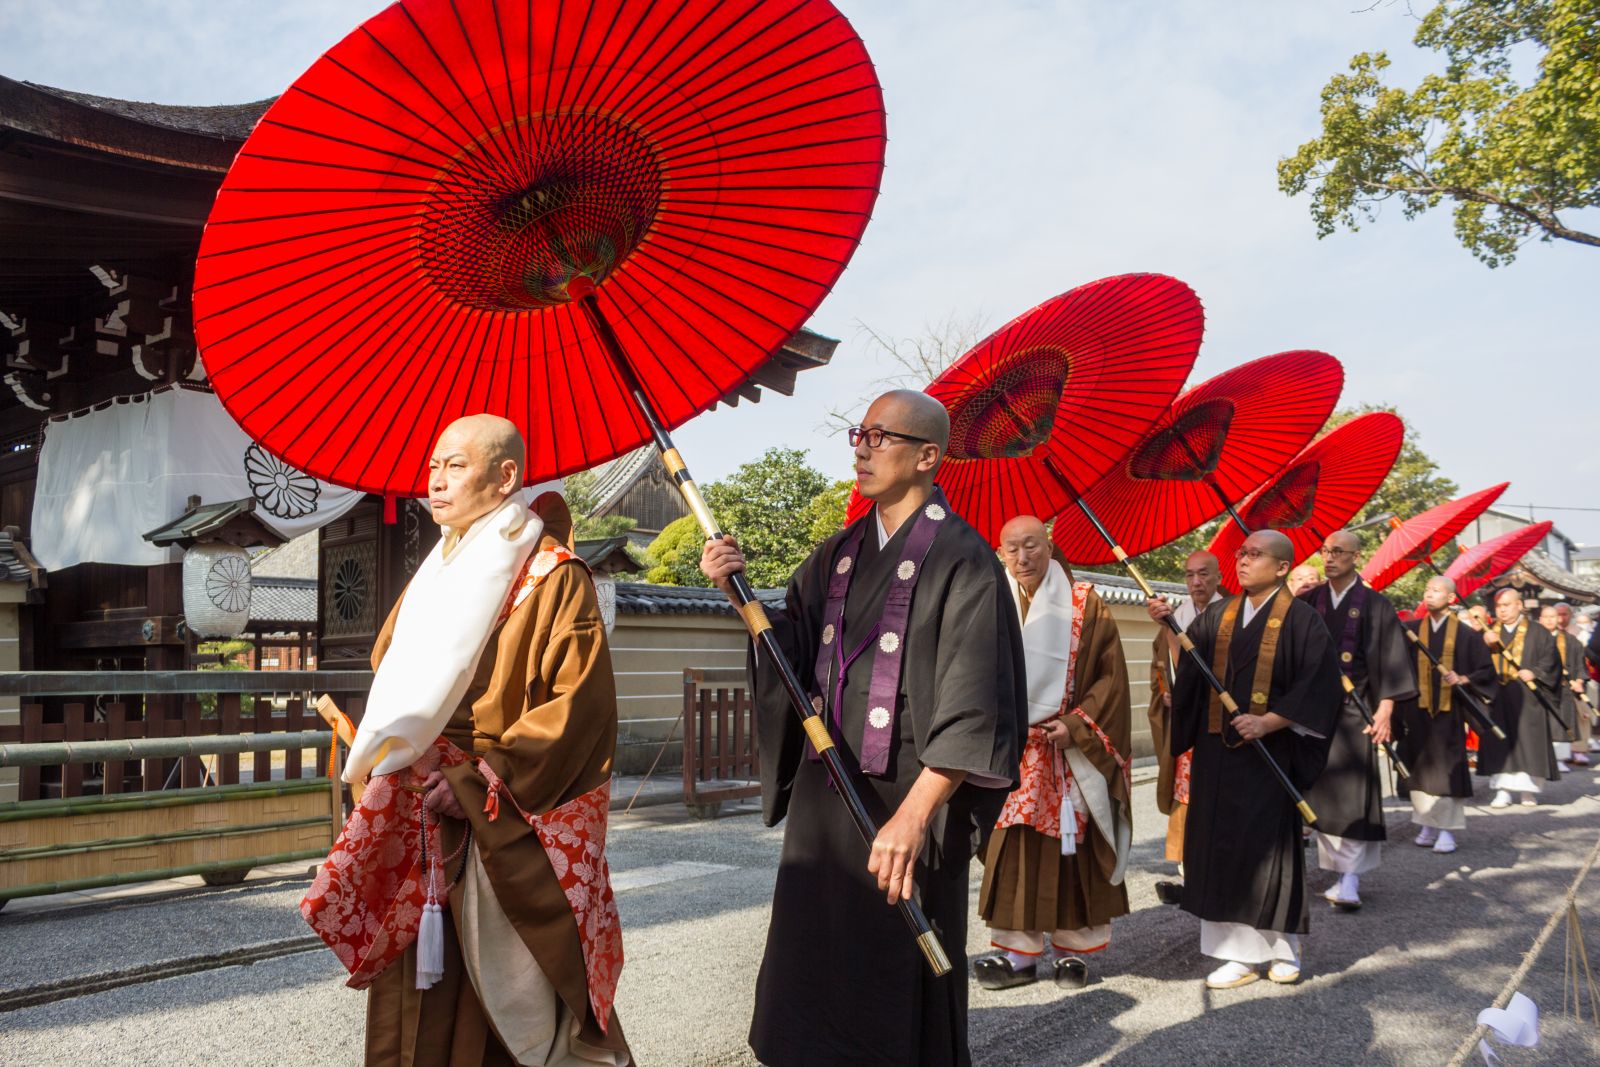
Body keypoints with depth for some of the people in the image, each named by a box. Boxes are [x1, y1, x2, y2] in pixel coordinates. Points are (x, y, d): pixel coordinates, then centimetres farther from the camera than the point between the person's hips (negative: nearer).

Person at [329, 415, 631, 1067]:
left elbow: (579, 702, -16)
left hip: (512, 830, -6)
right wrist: (385, 761, 0)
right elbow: (389, 680, 20)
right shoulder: (435, 573, 14)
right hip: (422, 824, 6)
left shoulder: (553, 577, -8)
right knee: (419, 1004, 8)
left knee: (505, 993, 1)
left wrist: (478, 782, -18)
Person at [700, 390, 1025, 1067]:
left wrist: (914, 814, -24)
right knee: (814, 955, 14)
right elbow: (792, 648, 9)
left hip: (907, 796, -6)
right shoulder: (840, 552, 11)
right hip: (825, 791, 6)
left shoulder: (960, 558, -11)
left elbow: (973, 708, -17)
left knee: (898, 976, 5)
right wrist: (738, 593, -8)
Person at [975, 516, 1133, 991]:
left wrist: (1076, 726, -13)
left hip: (1071, 755, -2)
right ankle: (1019, 952, 12)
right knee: (1014, 852, 3)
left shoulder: (1085, 605, -2)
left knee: (1071, 847, 4)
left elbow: (1111, 676, -3)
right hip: (1011, 753, 2)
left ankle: (1073, 949, 18)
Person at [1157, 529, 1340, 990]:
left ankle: (1282, 948, 21)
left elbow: (1317, 688, -10)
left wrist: (1267, 723, -17)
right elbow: (1186, 668, 3)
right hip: (1218, 752, 5)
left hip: (1271, 755, -5)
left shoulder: (1300, 620, -4)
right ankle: (1240, 952, 13)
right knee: (1221, 848, 4)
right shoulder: (1217, 616, 11)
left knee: (1269, 850, 2)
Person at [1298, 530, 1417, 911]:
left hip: (1354, 710, -3)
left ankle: (1350, 878, -6)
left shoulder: (1374, 604, -2)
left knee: (1352, 790, -8)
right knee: (1322, 790, 7)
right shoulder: (1310, 599, 8)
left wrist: (1385, 708, -11)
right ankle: (1337, 867, 19)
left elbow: (1391, 658, -5)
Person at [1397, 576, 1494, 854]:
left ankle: (1447, 829, 5)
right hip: (1417, 711, 3)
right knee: (1420, 768, 6)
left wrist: (1463, 680, -14)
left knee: (1446, 768, -2)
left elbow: (1487, 671, 3)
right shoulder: (1411, 631, 6)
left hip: (1448, 711, -3)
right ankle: (1428, 825, 17)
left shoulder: (1465, 635, 0)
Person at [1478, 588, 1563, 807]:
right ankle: (1503, 790, -3)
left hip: (1527, 698, -2)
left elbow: (1549, 660, 2)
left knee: (1528, 742, -4)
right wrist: (1485, 644, -11)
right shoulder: (1488, 633, 16)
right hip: (1497, 697, 2)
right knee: (1499, 744, -3)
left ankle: (1529, 788, 7)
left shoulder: (1538, 633, 8)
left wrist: (1534, 672, -16)